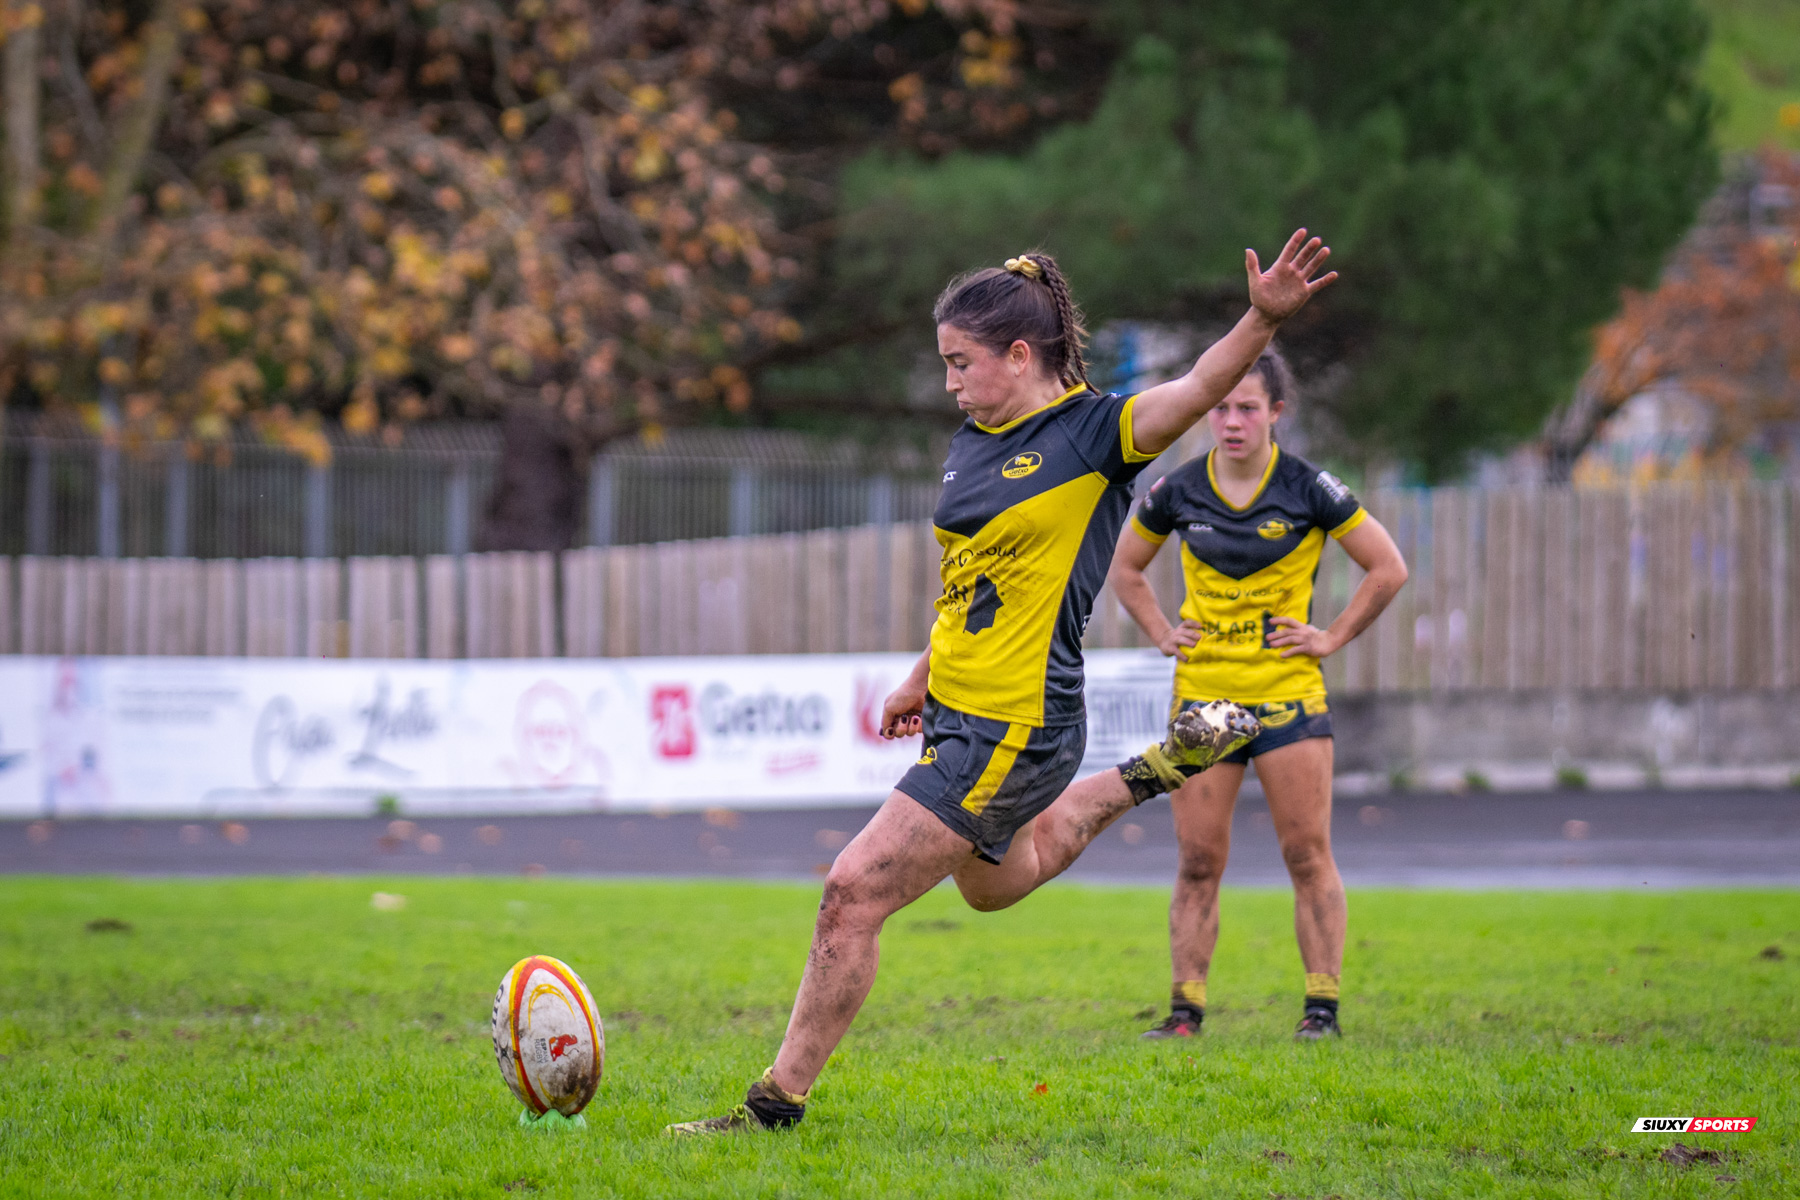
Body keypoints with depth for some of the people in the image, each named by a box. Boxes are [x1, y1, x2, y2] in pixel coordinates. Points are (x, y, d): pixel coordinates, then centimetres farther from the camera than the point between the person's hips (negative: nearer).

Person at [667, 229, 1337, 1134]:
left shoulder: (1095, 432, -13)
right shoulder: (973, 444, 9)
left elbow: (1199, 391, -29)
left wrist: (1262, 320, -46)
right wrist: (922, 678, 30)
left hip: (1018, 728, -9)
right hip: (959, 712, 9)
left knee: (854, 895, -11)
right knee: (993, 881, 32)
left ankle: (780, 1101, -1)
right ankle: (1151, 773, 41)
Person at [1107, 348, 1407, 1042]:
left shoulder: (1308, 489, -5)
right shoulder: (1177, 491, 3)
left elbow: (1388, 569, 3)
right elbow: (1125, 569, 20)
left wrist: (1334, 637, -1)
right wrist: (1162, 634, 9)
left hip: (1287, 692, -2)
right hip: (1201, 692, 2)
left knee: (1308, 856, -4)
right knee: (1199, 861, 0)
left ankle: (1322, 1007, 1)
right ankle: (1186, 1009, 4)